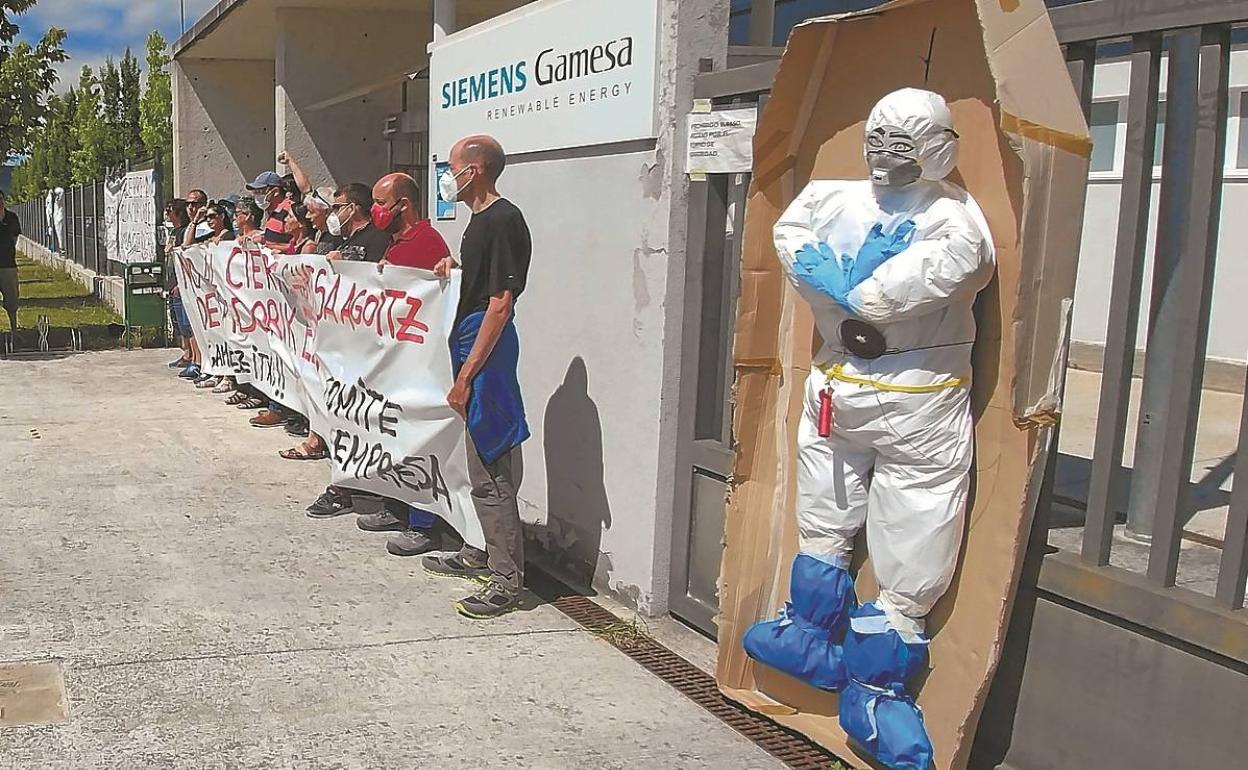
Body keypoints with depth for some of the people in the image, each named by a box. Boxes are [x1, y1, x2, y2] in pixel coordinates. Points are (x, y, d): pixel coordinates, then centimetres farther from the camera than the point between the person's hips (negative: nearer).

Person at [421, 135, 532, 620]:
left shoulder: (503, 221, -16)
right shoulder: (481, 219, 14)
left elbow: (500, 305, -21)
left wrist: (466, 376, -22)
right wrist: (457, 266, 11)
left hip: (487, 351, -10)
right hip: (471, 343, 10)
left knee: (491, 471, -6)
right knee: (480, 466, 18)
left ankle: (507, 578, 1)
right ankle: (485, 554, 31)